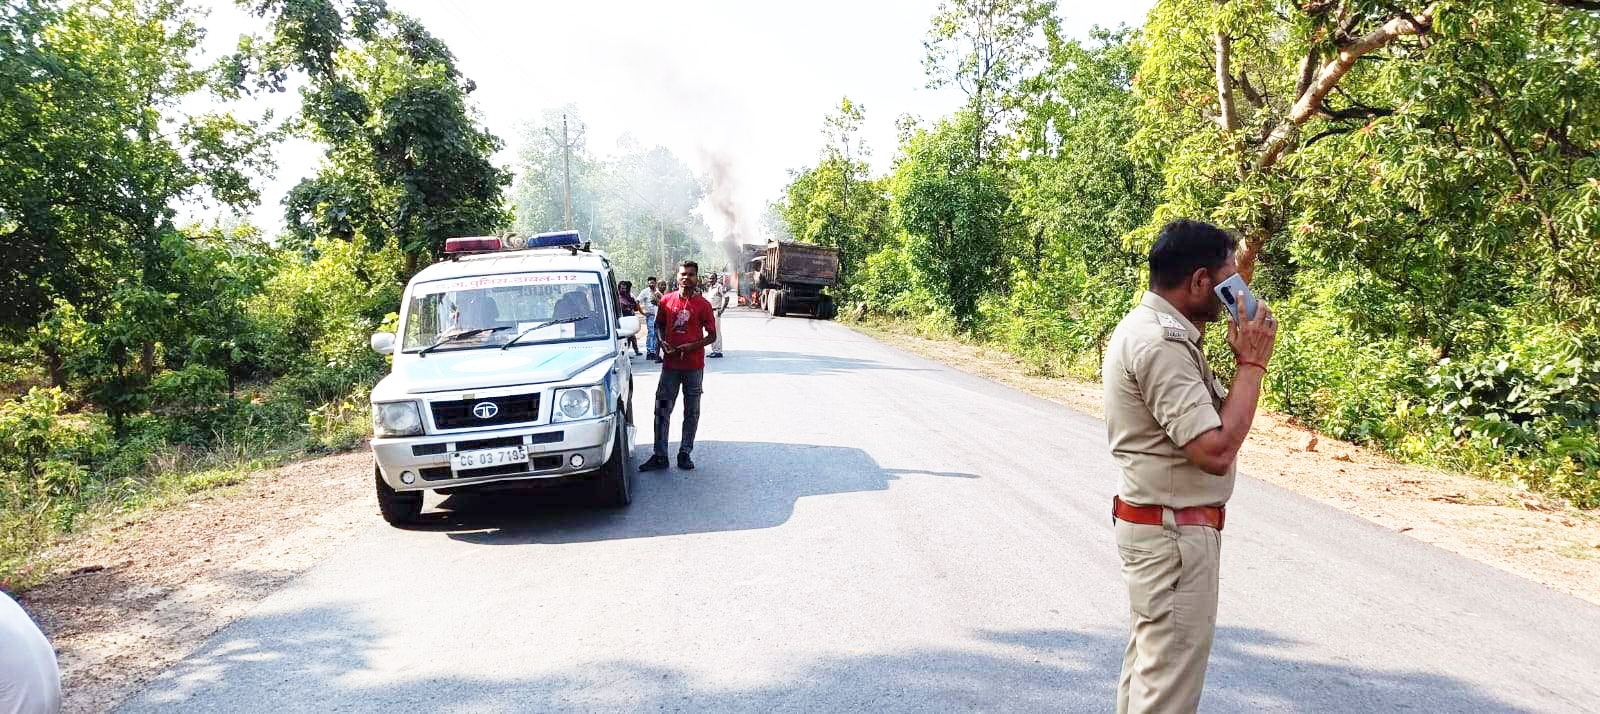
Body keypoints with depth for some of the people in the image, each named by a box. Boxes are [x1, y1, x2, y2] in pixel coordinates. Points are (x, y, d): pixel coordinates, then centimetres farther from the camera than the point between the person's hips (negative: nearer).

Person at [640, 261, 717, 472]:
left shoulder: (702, 305, -3)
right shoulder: (666, 300, 4)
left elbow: (712, 335, -1)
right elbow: (658, 325, 15)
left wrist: (692, 346, -15)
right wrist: (662, 342, -5)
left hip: (694, 365, -1)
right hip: (670, 364, 2)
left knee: (691, 412, 6)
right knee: (662, 410, 1)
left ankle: (685, 454, 17)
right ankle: (660, 456, 7)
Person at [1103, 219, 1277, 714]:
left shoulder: (1146, 326, 10)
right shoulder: (1163, 344, -23)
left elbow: (1204, 414, 16)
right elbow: (1215, 450, -27)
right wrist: (1252, 363, -18)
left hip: (1151, 523, 11)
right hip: (1174, 533, -11)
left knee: (1146, 667, 20)